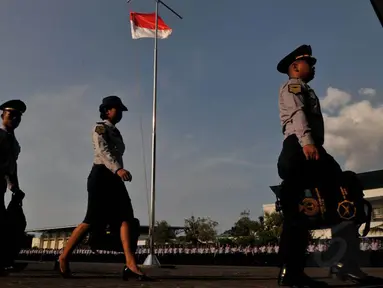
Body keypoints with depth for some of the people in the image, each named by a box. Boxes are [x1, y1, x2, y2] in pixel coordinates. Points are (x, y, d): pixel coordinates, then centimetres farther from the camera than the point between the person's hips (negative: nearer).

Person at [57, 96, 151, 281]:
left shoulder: (115, 132, 23)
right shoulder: (100, 128, -2)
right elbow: (103, 151, -20)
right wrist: (118, 169, -36)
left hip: (114, 178, 8)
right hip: (102, 175, -8)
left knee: (126, 217, -10)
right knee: (92, 220, -8)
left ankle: (131, 265, -20)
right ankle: (63, 257, 8)